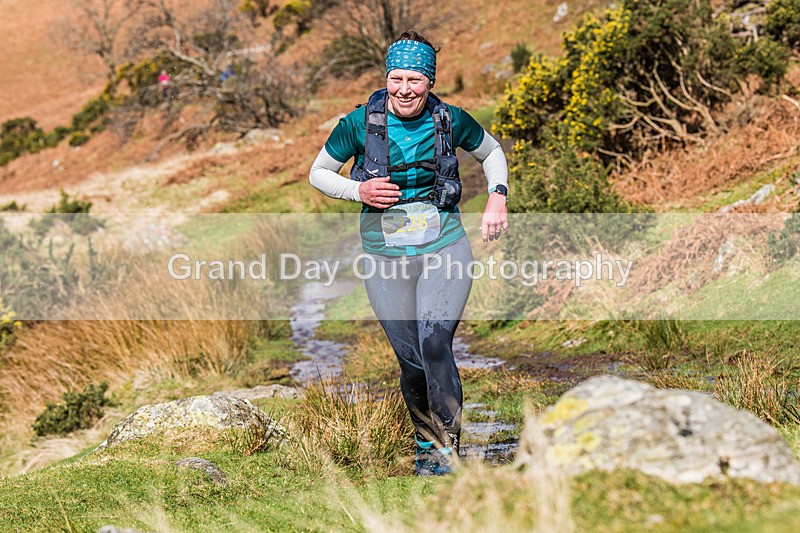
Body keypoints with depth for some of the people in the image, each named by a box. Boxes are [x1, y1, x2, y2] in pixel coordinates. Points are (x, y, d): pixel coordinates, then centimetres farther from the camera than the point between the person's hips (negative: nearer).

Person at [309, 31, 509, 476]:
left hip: (445, 245, -1)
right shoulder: (361, 123, -5)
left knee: (435, 343, -20)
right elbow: (318, 173, 8)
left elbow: (492, 152, 18)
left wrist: (498, 197, 2)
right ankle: (426, 443, 27)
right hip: (386, 253, 1)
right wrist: (358, 191, -10)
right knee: (412, 361, 0)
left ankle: (448, 451, -6)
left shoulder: (450, 120, -2)